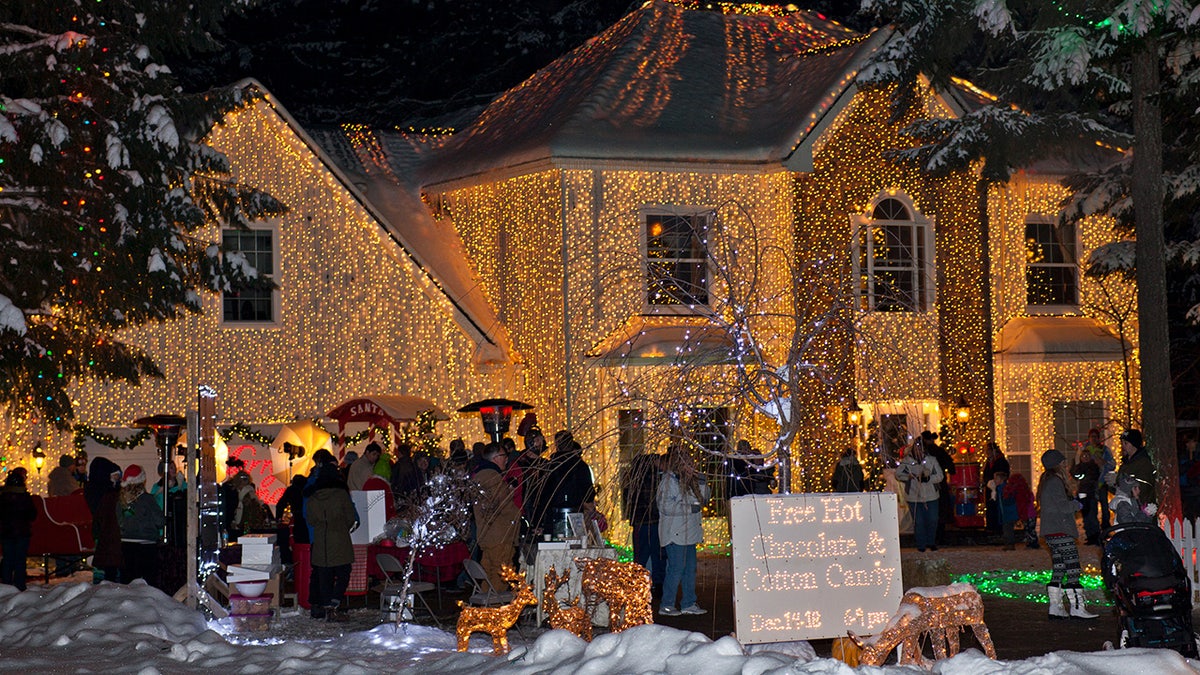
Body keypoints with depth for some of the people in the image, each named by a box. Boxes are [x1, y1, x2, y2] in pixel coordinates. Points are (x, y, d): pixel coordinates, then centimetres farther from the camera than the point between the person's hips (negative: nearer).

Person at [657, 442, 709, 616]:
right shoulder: (668, 481, -12)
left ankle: (688, 603, 19)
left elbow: (704, 497, 19)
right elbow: (666, 507, -20)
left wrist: (702, 483, 1)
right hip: (674, 532, -9)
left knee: (690, 567, 11)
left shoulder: (687, 480, 13)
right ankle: (666, 605, 0)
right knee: (676, 568, -8)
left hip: (689, 530, 9)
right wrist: (691, 507, -18)